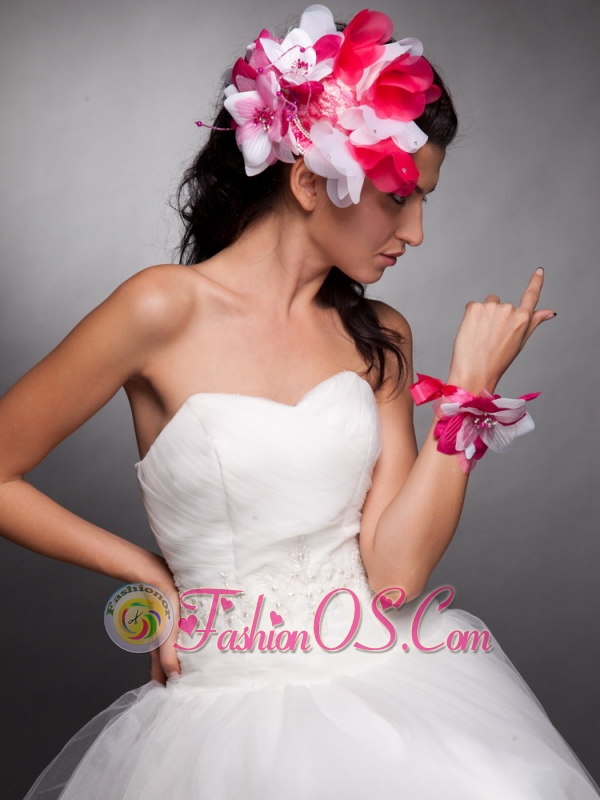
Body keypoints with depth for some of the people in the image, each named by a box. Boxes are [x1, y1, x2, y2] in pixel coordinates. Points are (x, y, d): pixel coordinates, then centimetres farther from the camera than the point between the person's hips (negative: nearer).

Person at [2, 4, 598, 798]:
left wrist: (468, 391, -7)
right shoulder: (168, 310, -8)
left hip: (388, 671, 4)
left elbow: (395, 570, -4)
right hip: (234, 699, -4)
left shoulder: (378, 336, 6)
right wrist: (148, 573, 2)